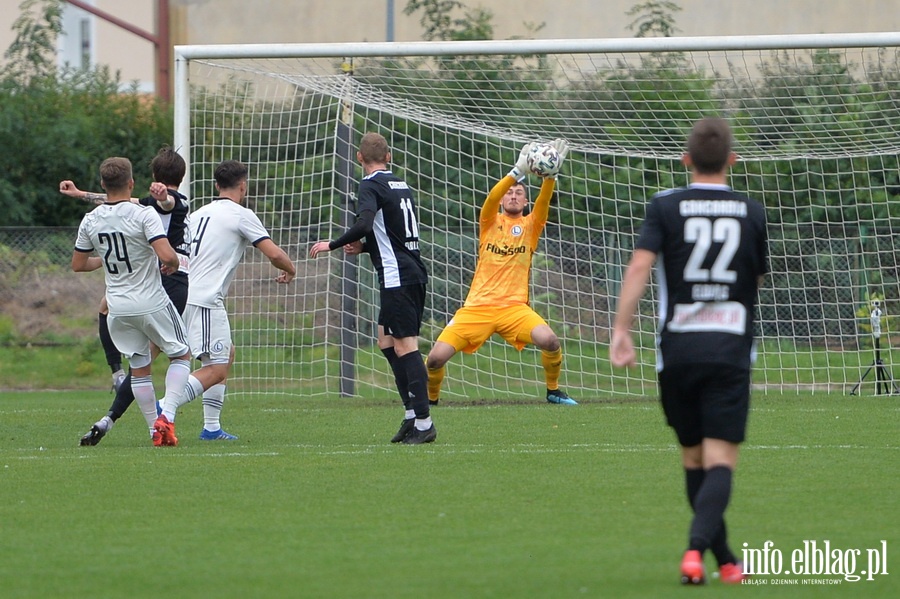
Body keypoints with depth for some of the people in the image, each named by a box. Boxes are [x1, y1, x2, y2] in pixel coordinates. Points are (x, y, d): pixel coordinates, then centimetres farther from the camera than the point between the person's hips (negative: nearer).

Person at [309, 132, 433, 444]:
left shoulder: (371, 186, -8)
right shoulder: (402, 185, 18)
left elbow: (363, 225, -24)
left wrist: (332, 245, -13)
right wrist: (364, 247, 29)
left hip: (396, 276, -9)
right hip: (414, 274, 9)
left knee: (405, 346, -10)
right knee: (387, 342, 15)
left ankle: (423, 422, -14)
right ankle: (412, 413, 11)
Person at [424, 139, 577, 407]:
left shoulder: (530, 226, 10)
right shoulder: (491, 222, 9)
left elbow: (543, 203, -9)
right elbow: (492, 198, -11)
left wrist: (550, 175, -28)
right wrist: (518, 171, -26)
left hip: (513, 307, 0)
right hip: (478, 307, 0)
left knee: (549, 340, -27)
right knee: (436, 357, -15)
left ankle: (553, 390, -1)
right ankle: (430, 398, 15)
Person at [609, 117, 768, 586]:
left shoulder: (665, 207, 0)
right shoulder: (751, 213, 4)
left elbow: (639, 265, -13)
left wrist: (621, 330, -16)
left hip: (678, 350, 1)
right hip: (730, 349, -1)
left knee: (693, 459, 15)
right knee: (720, 461, -5)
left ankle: (725, 560, 22)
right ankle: (697, 546, -29)